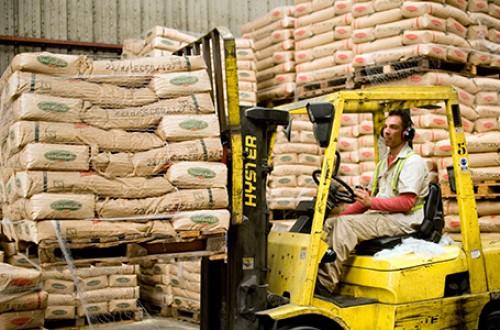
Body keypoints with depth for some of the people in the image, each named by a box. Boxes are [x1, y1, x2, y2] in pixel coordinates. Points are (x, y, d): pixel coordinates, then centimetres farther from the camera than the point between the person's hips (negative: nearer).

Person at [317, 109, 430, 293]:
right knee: (330, 223, -10)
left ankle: (326, 283, -32)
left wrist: (371, 202, -21)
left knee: (345, 225, -28)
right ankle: (317, 270, -24)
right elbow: (368, 198, 22)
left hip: (400, 221, -9)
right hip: (378, 216, 9)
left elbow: (406, 203, -16)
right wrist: (343, 214, 10)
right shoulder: (384, 162, 23)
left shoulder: (413, 162, -5)